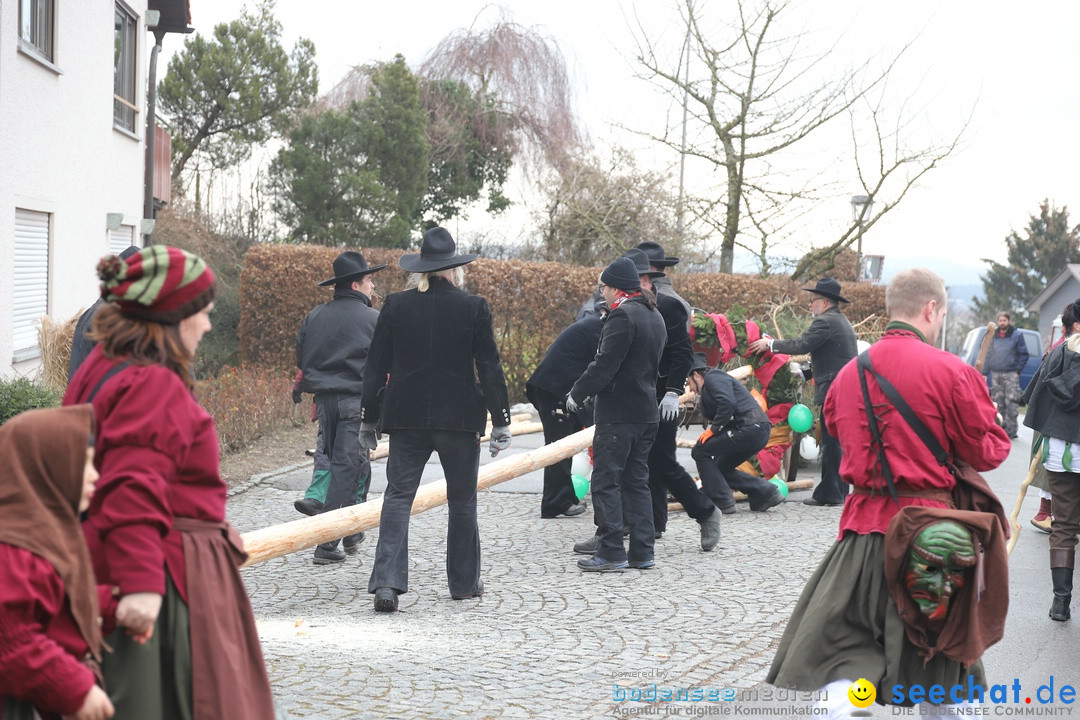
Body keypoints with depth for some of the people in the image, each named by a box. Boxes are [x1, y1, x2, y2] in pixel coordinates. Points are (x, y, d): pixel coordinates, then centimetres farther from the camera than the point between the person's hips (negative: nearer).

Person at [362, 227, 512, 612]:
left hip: (406, 417, 1)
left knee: (398, 497, 2)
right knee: (462, 501, 13)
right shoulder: (474, 308, -5)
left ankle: (387, 581, -12)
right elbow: (489, 367, -4)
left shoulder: (395, 305, 0)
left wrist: (369, 419, 10)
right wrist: (501, 420, 2)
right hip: (459, 418, -1)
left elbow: (377, 366, 3)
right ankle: (464, 582, 23)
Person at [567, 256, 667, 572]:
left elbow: (605, 365, -19)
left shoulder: (623, 316, -15)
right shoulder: (654, 317, 15)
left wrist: (577, 394, -6)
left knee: (606, 481, -3)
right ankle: (642, 552, 13)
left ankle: (611, 552, -3)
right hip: (647, 412, 9)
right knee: (637, 482, 13)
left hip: (618, 413, -9)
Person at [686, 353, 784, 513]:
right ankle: (766, 492, 12)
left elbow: (728, 404, -19)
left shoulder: (713, 377, 0)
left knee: (699, 451, -2)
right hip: (760, 433, 10)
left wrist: (712, 429, -9)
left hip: (750, 427, -10)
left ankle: (721, 500, -2)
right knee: (722, 469, 17)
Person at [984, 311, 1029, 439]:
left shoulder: (1017, 335, 3)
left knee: (1011, 402, -10)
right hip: (996, 374, 5)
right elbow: (989, 355, 19)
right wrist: (984, 372, 12)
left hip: (1011, 374, -5)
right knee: (998, 403, 5)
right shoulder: (994, 337, 16)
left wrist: (1018, 369, -7)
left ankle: (1011, 429, -9)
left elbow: (1024, 354, 2)